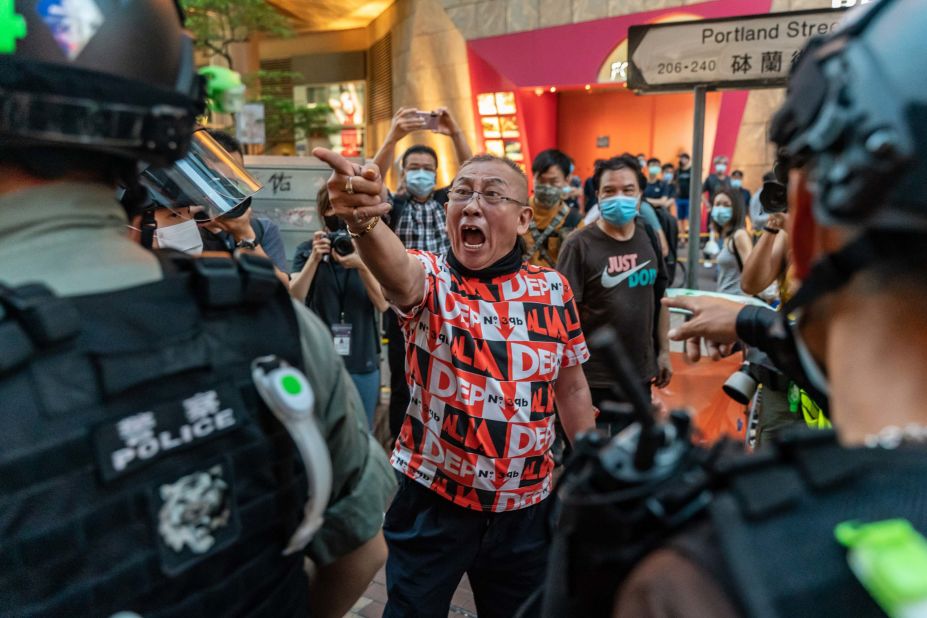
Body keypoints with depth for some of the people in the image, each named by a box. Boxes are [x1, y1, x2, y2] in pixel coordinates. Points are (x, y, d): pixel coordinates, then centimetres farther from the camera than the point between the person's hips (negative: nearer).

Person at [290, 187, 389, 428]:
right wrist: (315, 258, -20)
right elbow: (294, 298, -8)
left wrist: (361, 265, -22)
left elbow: (383, 304, -7)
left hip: (362, 359, 0)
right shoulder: (306, 250, 2)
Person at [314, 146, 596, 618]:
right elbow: (396, 269, -36)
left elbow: (571, 388, 7)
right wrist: (363, 221, -58)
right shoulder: (429, 278, -11)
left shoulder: (554, 290, -2)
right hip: (432, 500, -2)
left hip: (525, 506, 3)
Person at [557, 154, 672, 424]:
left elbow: (660, 298, 13)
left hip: (641, 372, 6)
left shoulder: (649, 238, 4)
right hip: (593, 376, -6)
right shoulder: (580, 245, -14)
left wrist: (664, 351, 12)